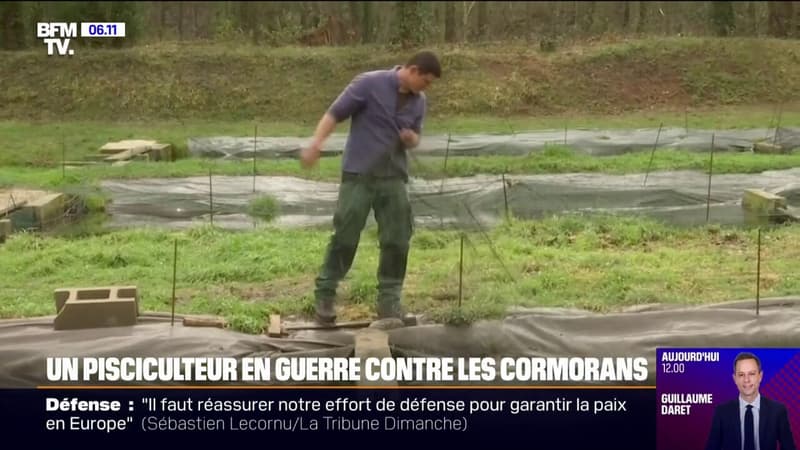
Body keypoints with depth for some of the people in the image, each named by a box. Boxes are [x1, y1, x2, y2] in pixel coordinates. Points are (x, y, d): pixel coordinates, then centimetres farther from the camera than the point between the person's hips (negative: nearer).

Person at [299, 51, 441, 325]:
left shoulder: (419, 102, 8)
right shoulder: (369, 84, -9)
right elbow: (334, 114, -8)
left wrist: (412, 139, -5)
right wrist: (316, 144, -21)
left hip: (393, 178, 5)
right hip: (358, 174, -5)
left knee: (397, 240, 2)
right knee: (345, 236, -3)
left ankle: (389, 298, 13)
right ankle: (325, 292, 10)